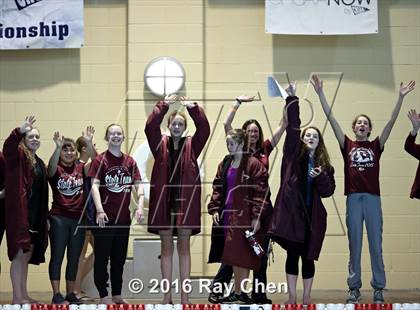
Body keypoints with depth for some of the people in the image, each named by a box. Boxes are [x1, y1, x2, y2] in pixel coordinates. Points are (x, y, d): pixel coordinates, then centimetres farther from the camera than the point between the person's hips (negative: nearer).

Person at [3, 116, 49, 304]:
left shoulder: (40, 163, 19)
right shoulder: (18, 156, -2)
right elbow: (8, 146, -27)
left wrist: (45, 217, 19)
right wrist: (21, 130, -45)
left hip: (35, 216, 8)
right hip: (20, 213, -8)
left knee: (28, 254, 10)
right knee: (20, 253, -9)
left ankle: (24, 295, 16)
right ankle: (17, 297, -7)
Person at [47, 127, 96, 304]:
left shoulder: (81, 168, 7)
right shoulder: (56, 169, -1)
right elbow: (51, 166, -24)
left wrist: (89, 143, -26)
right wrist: (58, 147, -40)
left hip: (78, 219, 4)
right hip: (59, 218, -4)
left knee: (74, 258, 9)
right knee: (57, 256, -2)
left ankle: (71, 294, 17)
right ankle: (56, 295, 0)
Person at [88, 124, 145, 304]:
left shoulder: (129, 161, 8)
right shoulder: (100, 160, -5)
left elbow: (138, 185, 4)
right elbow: (94, 186, -13)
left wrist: (140, 206, -12)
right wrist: (100, 210, -25)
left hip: (124, 217, 5)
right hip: (105, 218, -5)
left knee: (119, 258, 13)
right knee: (102, 257, 1)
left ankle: (117, 295, 22)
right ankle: (103, 296, 7)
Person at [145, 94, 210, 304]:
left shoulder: (191, 145, 8)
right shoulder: (161, 144, 8)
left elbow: (204, 128, -7)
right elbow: (150, 127, -8)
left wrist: (192, 107, -12)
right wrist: (164, 105, -11)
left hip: (185, 199, 0)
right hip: (163, 198, 0)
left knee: (184, 247, 3)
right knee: (166, 247, 5)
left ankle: (185, 296, 6)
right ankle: (167, 295, 9)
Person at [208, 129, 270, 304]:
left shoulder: (253, 165, -8)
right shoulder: (225, 164, 14)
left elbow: (260, 192, -12)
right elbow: (218, 188, 17)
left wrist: (257, 216, -15)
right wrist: (214, 209, 5)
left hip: (243, 215, -7)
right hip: (226, 215, 7)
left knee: (240, 255, -7)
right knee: (232, 255, 8)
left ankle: (239, 293, -1)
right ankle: (238, 293, 15)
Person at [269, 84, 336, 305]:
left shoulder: (324, 164, 11)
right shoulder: (293, 154, 5)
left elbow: (328, 190, 6)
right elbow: (293, 127, -4)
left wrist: (321, 177, -13)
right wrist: (292, 99, -11)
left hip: (312, 215, 2)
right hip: (291, 211, -2)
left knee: (308, 256, 6)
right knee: (292, 254, 0)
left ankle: (307, 298, 14)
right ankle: (292, 298, 5)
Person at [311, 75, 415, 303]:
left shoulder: (376, 146, 8)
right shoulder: (347, 145, 7)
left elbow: (391, 122, 0)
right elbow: (331, 118, 1)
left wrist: (401, 98, -9)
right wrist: (321, 93, -5)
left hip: (373, 198, 0)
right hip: (353, 198, 0)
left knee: (376, 245, 4)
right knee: (354, 245, 5)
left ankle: (378, 288, 10)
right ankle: (354, 288, 10)